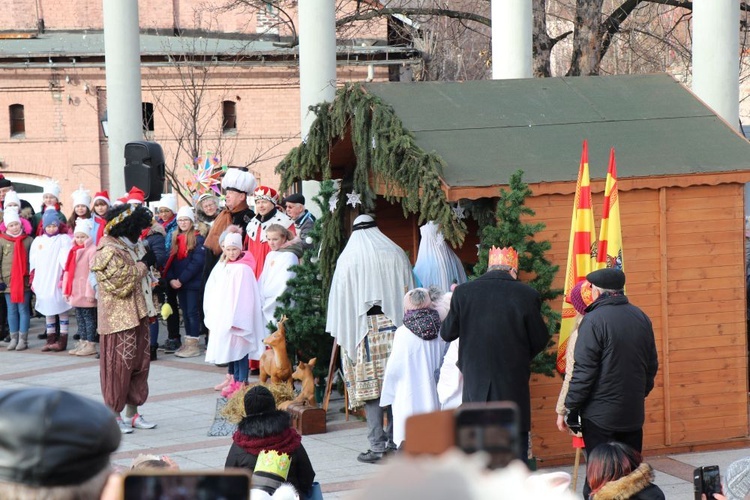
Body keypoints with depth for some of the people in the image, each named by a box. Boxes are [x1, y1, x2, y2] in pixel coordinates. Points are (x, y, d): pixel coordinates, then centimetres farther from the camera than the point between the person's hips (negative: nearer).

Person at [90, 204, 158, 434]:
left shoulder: (130, 248, 16)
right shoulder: (108, 252, -14)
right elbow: (121, 284, -22)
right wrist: (143, 264, -15)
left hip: (138, 316, 9)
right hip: (119, 319, -9)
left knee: (139, 364, 11)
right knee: (119, 366, -4)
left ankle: (132, 412, 19)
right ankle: (113, 415, 4)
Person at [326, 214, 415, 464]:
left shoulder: (348, 259, -1)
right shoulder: (397, 255, 6)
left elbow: (340, 299, -1)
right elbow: (409, 292, 7)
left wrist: (340, 334, 5)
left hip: (363, 329, -3)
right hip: (395, 329, 3)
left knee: (370, 386, -3)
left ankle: (377, 446, -5)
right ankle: (393, 439, 14)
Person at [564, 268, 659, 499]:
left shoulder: (594, 320, -14)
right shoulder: (641, 318, 6)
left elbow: (584, 371, -15)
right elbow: (651, 365, 13)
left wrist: (571, 409, -8)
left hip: (600, 415, -6)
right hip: (634, 413, 6)